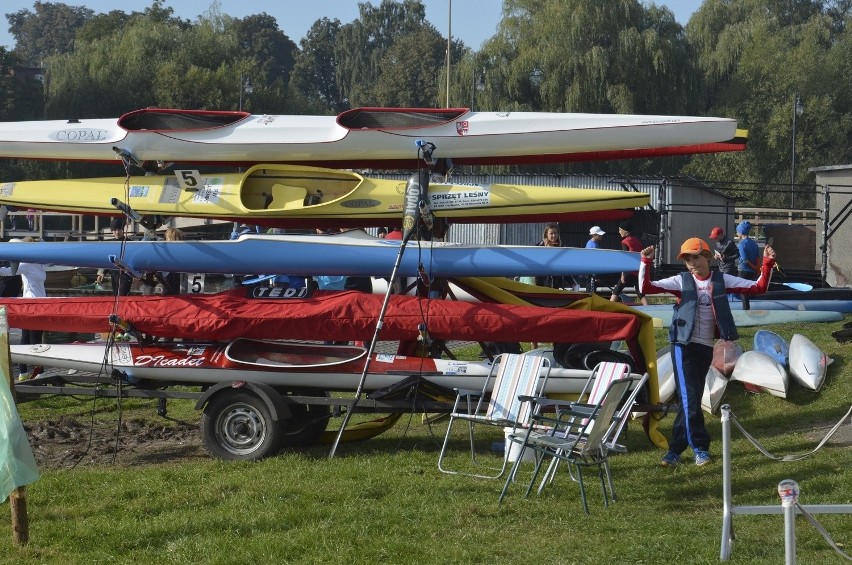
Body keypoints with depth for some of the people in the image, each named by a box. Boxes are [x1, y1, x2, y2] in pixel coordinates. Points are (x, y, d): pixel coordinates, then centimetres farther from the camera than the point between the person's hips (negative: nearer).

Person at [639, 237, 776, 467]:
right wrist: (646, 263, -22)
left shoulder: (722, 280, 5)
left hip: (706, 348, 3)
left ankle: (676, 449, 17)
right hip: (684, 346, -3)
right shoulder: (681, 281, -1)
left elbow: (758, 287, 3)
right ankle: (700, 447, 2)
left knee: (691, 400, 8)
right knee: (690, 399, -10)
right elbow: (646, 287, -9)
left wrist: (767, 263, -9)